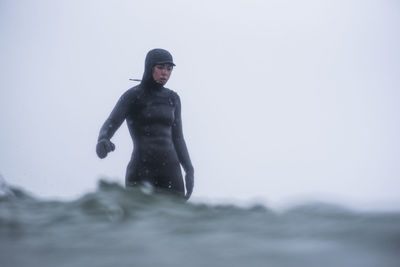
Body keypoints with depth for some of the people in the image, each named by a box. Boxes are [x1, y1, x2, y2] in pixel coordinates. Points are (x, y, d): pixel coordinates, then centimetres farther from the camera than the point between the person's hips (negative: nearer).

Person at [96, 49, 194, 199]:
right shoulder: (132, 96, -1)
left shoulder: (172, 98, 14)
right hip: (141, 173, -5)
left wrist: (189, 170, 8)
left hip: (169, 171, 5)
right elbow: (109, 126, -12)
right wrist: (102, 141, -36)